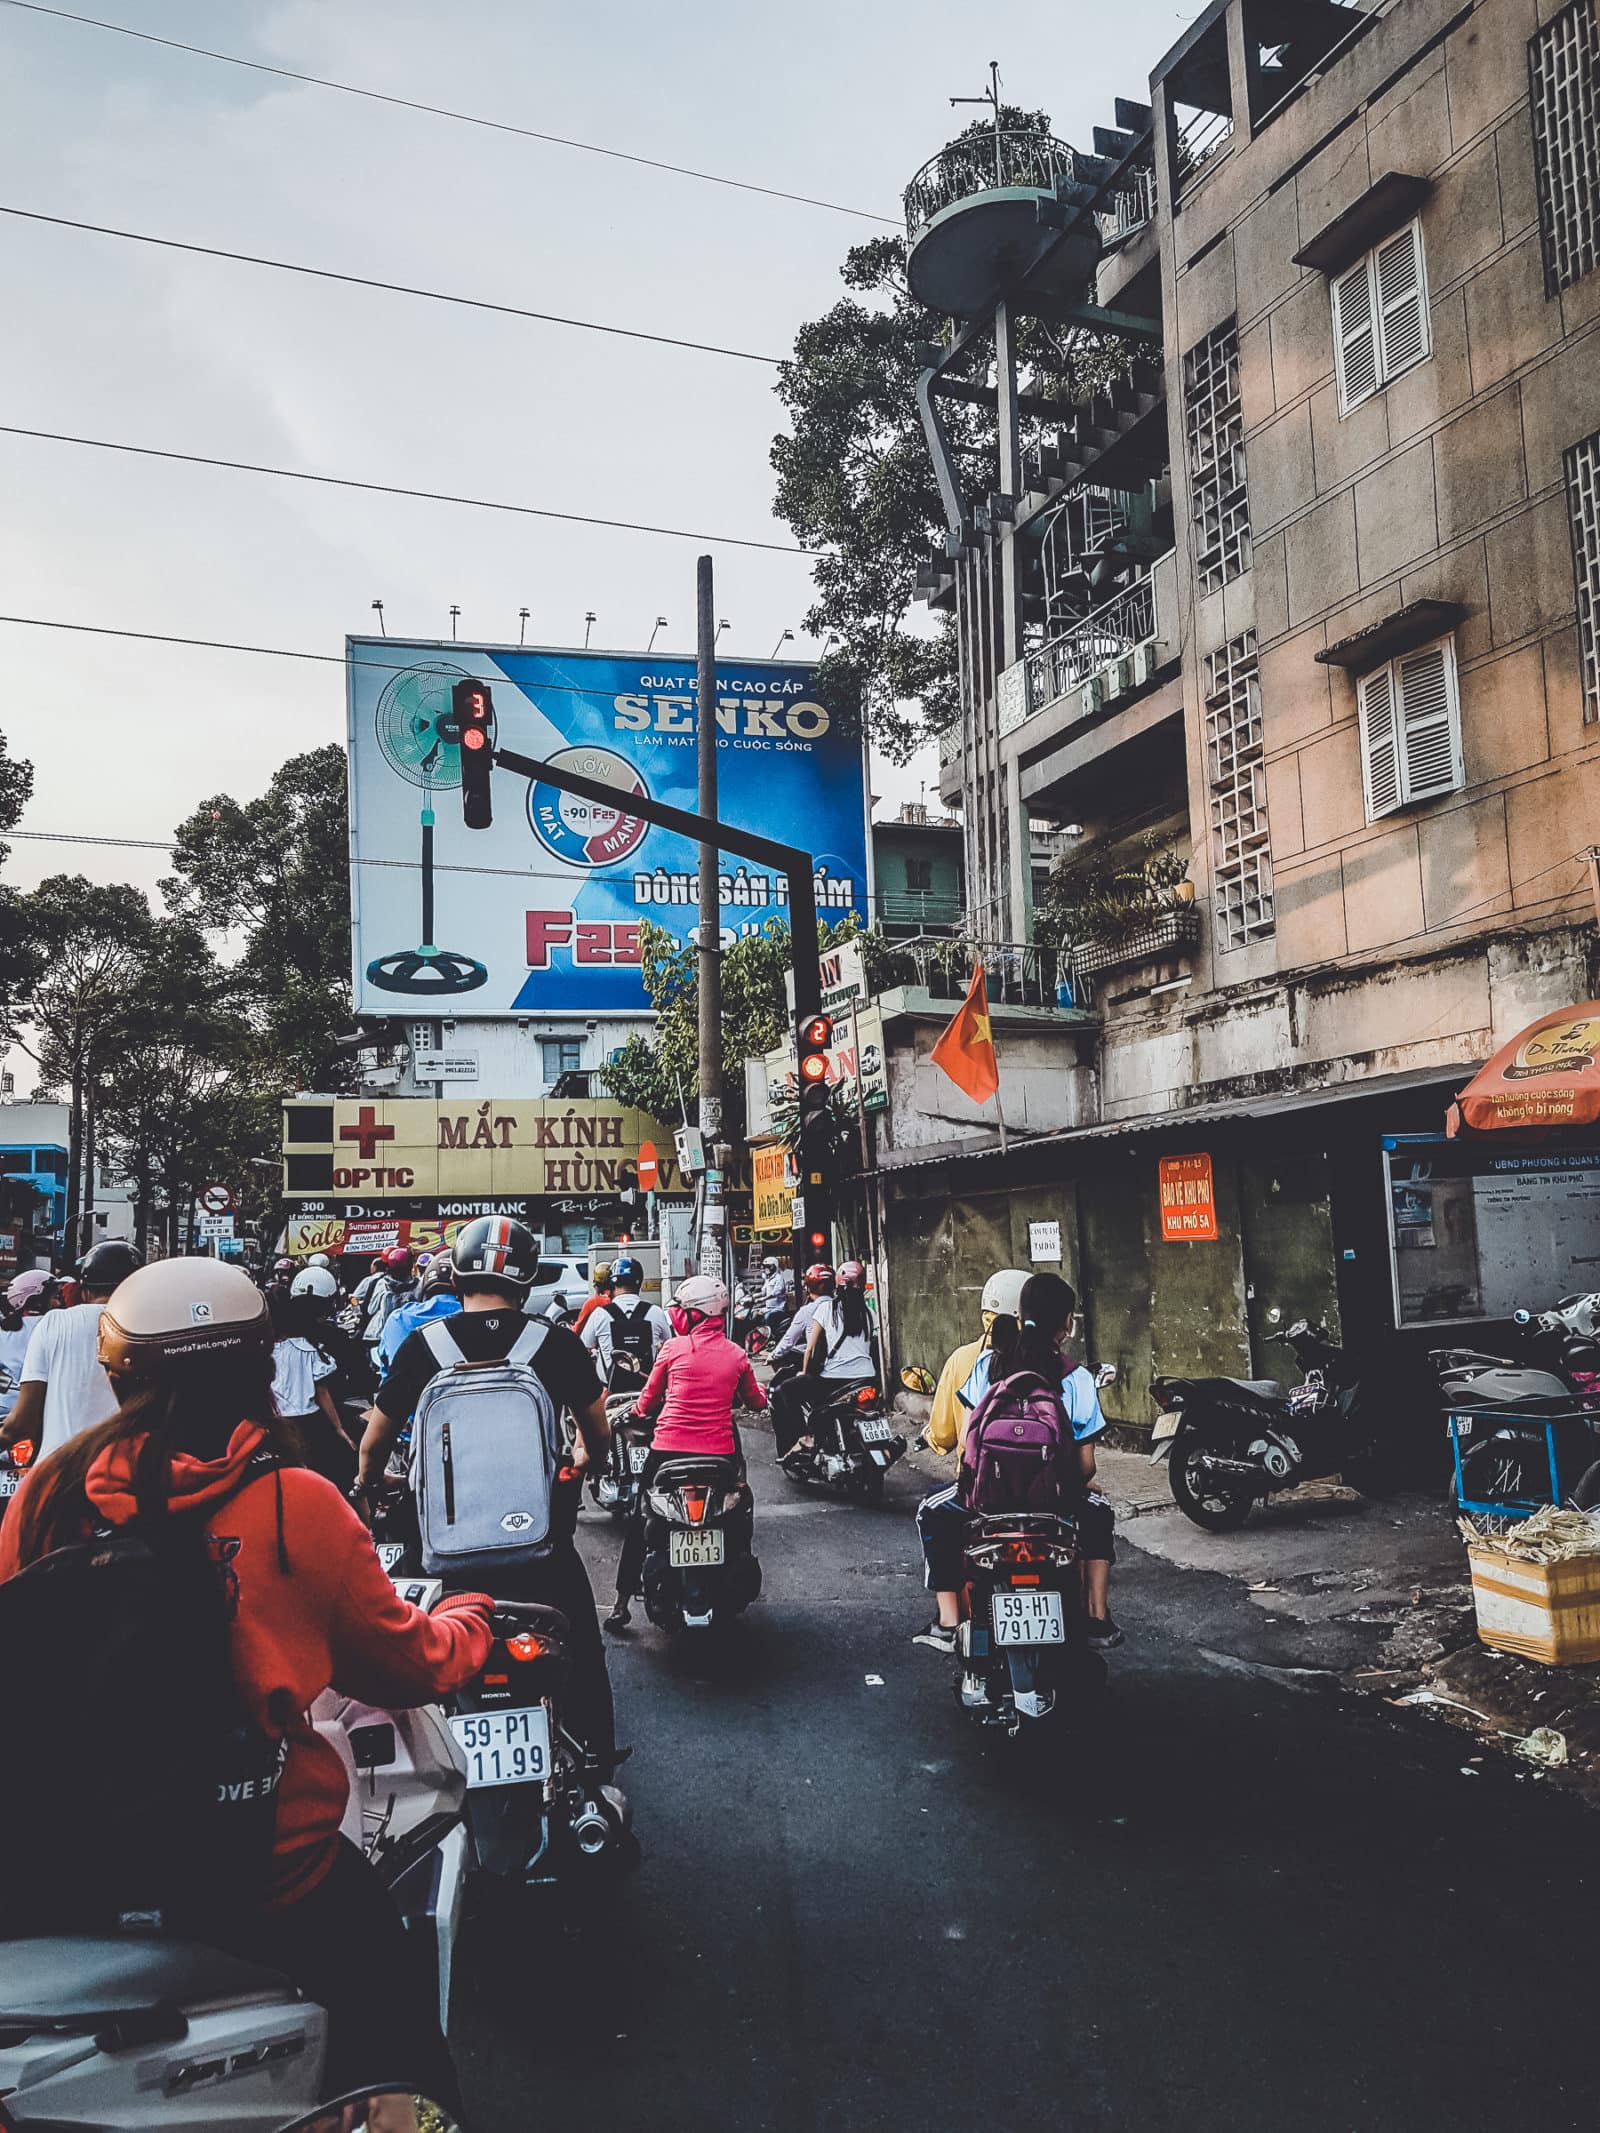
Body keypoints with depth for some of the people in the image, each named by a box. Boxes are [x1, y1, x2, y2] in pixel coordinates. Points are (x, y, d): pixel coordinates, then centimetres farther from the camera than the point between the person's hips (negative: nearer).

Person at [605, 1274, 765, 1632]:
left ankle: (622, 1603, 12)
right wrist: (761, 1394, 39)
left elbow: (648, 1402, 9)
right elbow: (756, 1403, 16)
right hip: (719, 1451, 2)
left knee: (638, 1521, 14)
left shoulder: (673, 1348, -4)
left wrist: (637, 1411, 31)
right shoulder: (736, 1354, 2)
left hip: (669, 1448, -2)